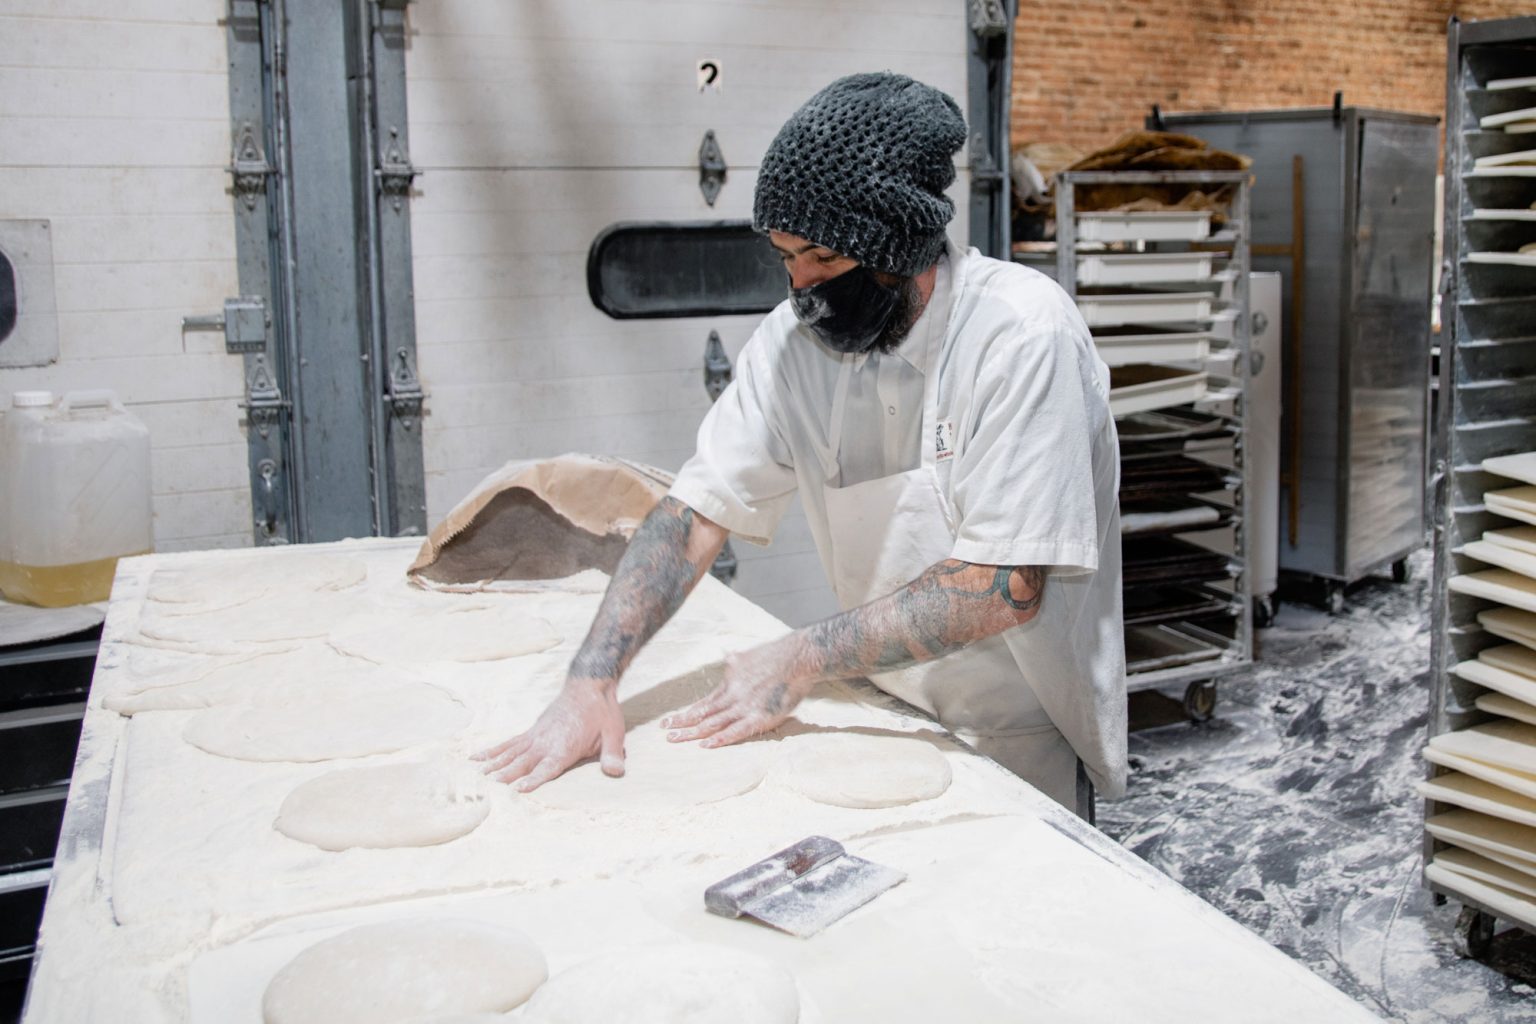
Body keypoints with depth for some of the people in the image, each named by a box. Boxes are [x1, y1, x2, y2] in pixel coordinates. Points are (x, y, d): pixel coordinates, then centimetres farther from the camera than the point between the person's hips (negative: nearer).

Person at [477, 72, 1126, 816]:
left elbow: (1006, 585, -26)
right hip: (891, 717, 4)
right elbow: (697, 512, -7)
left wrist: (804, 660, -25)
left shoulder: (1023, 331, -22)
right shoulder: (795, 338, -7)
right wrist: (592, 679, -19)